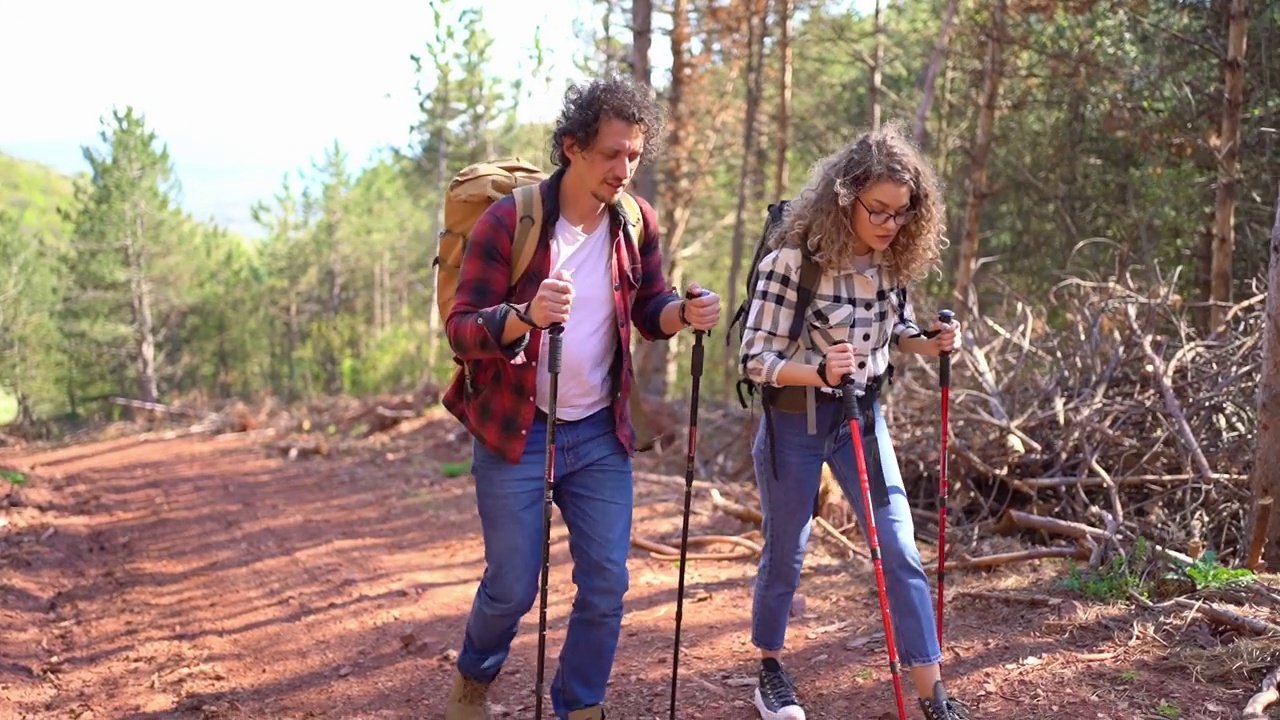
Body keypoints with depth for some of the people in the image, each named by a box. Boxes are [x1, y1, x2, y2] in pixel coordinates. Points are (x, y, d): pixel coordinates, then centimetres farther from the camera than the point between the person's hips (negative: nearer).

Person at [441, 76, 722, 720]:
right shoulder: (507, 221, -16)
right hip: (515, 432, -4)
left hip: (601, 435, 4)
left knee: (606, 585, 4)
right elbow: (460, 330, -18)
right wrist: (525, 315, -39)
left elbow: (649, 309, 11)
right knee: (513, 586, 4)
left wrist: (684, 312, -13)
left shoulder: (636, 223, -2)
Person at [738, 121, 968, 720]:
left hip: (862, 415, 5)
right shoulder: (791, 261, -22)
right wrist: (819, 371, -36)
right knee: (784, 554, 11)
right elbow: (754, 359, -20)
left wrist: (928, 343, -10)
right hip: (795, 420, -4)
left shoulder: (893, 260, -5)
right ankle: (770, 671, 33)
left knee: (900, 551, 0)